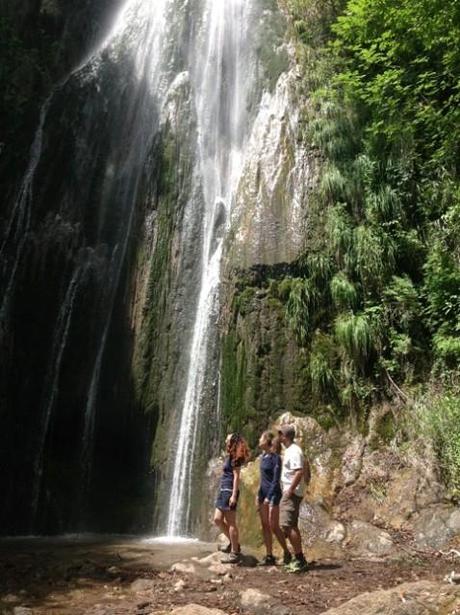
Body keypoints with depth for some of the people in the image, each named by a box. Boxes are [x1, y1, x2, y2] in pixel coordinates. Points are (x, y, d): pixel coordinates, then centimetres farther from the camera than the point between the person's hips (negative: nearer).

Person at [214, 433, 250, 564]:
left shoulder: (234, 457, -12)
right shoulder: (229, 456, 14)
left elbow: (236, 476, -17)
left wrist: (234, 495, -21)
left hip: (229, 491, -9)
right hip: (223, 490, 9)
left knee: (231, 522, -4)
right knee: (218, 519, 11)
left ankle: (235, 553, 3)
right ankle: (233, 543, 24)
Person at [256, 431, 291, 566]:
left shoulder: (275, 458, -14)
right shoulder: (263, 456, 9)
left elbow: (276, 480, -17)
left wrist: (269, 497, -21)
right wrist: (259, 495, 15)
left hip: (273, 493, -8)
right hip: (263, 493, 8)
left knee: (274, 526, -4)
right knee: (265, 526, 7)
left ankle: (286, 553, 14)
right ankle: (269, 556, 14)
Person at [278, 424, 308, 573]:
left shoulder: (294, 451, -16)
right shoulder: (289, 450, 15)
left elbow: (299, 472, -25)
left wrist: (290, 491, -23)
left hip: (292, 494, -10)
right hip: (288, 493, 10)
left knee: (288, 526, -9)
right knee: (291, 527, 14)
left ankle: (300, 559, -3)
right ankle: (298, 559, 21)